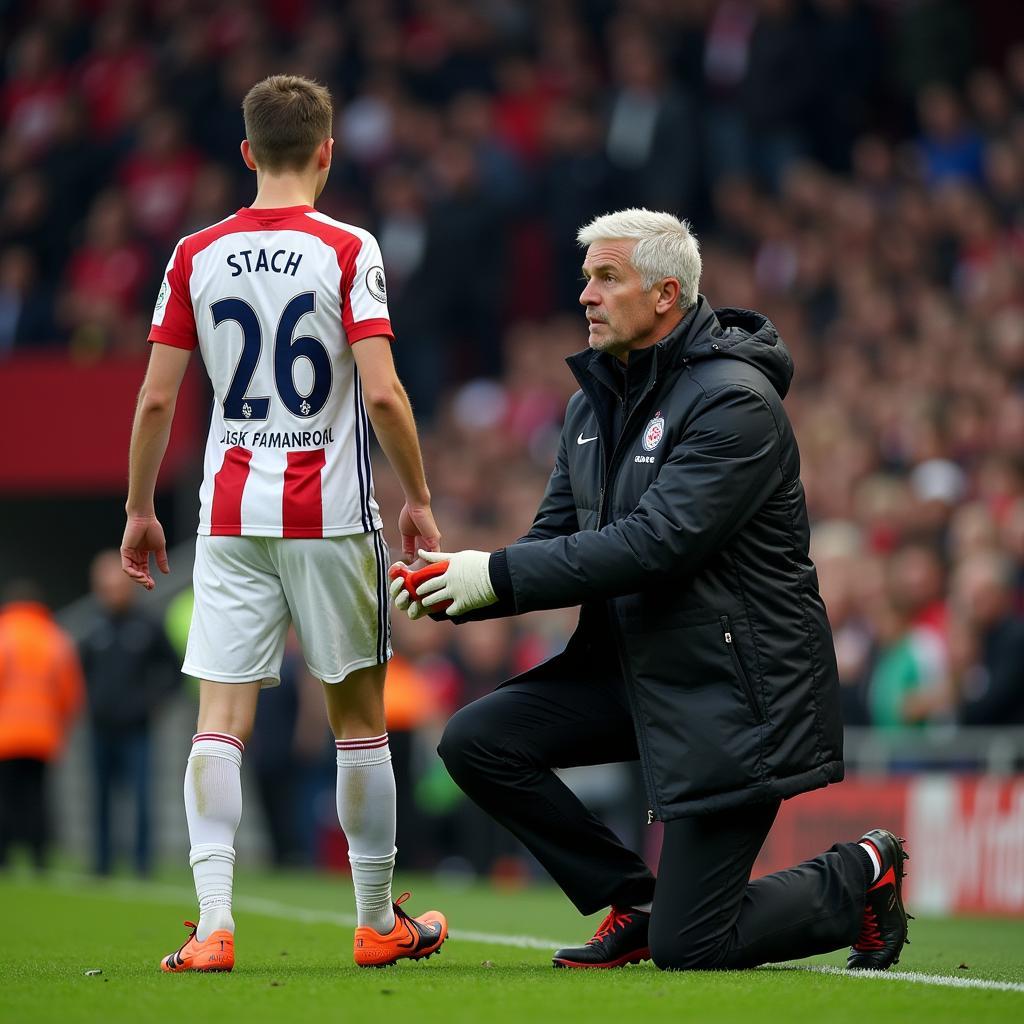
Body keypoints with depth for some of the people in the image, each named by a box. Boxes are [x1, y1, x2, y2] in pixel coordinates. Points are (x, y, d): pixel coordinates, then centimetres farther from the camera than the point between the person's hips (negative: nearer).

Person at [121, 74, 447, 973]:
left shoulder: (196, 257, 3)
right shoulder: (348, 251, -5)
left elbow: (156, 400, 3)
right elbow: (382, 393, -12)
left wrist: (140, 510, 14)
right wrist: (419, 501, -1)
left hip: (229, 518, 2)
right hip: (332, 512, -2)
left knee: (221, 720, -2)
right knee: (358, 718, 10)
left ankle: (213, 923, -15)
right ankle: (379, 923, 18)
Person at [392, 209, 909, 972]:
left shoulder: (734, 401, -18)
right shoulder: (595, 402, 9)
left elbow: (655, 543, -26)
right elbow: (556, 536, 9)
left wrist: (500, 575, -24)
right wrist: (461, 590, -11)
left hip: (733, 684, -8)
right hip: (633, 664, 8)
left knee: (687, 947, -9)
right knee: (476, 742, -7)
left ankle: (859, 879, 18)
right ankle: (636, 903, 8)